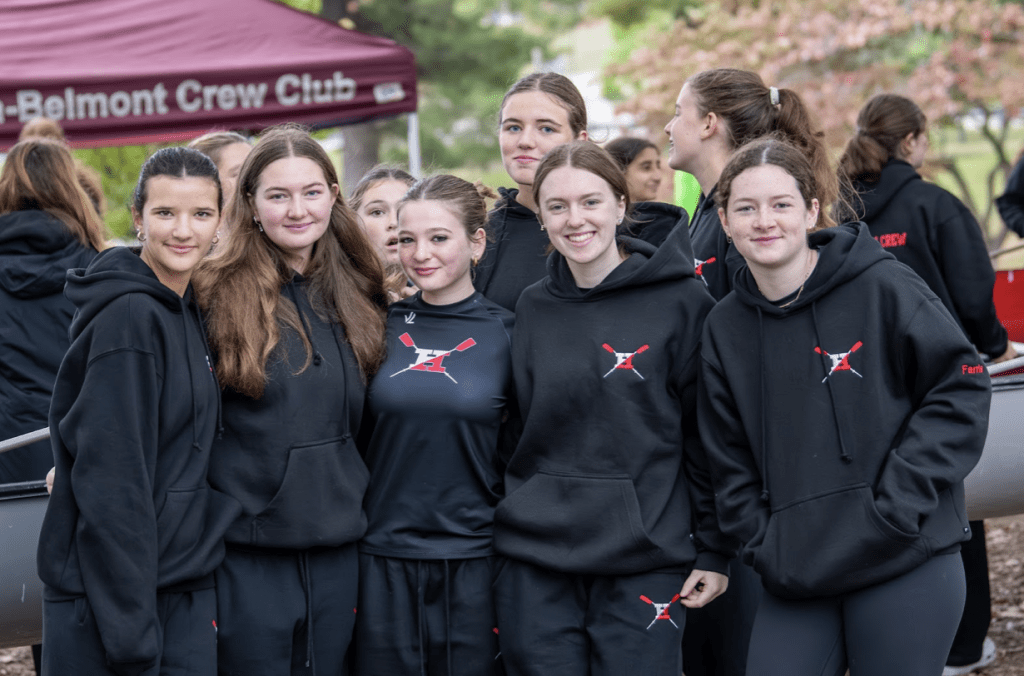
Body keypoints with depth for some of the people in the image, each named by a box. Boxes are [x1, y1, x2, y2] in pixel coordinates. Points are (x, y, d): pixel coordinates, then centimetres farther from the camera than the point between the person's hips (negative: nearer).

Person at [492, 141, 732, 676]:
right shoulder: (531, 308, 9)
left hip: (645, 562, -3)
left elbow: (707, 436, -2)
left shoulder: (680, 301, -3)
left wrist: (714, 552, -3)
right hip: (535, 561, 3)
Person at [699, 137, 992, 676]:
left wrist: (899, 502, -11)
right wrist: (762, 541, 2)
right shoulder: (725, 327, 9)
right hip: (795, 579, 4)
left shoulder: (882, 287, -5)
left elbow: (962, 387, -6)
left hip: (904, 568, -4)